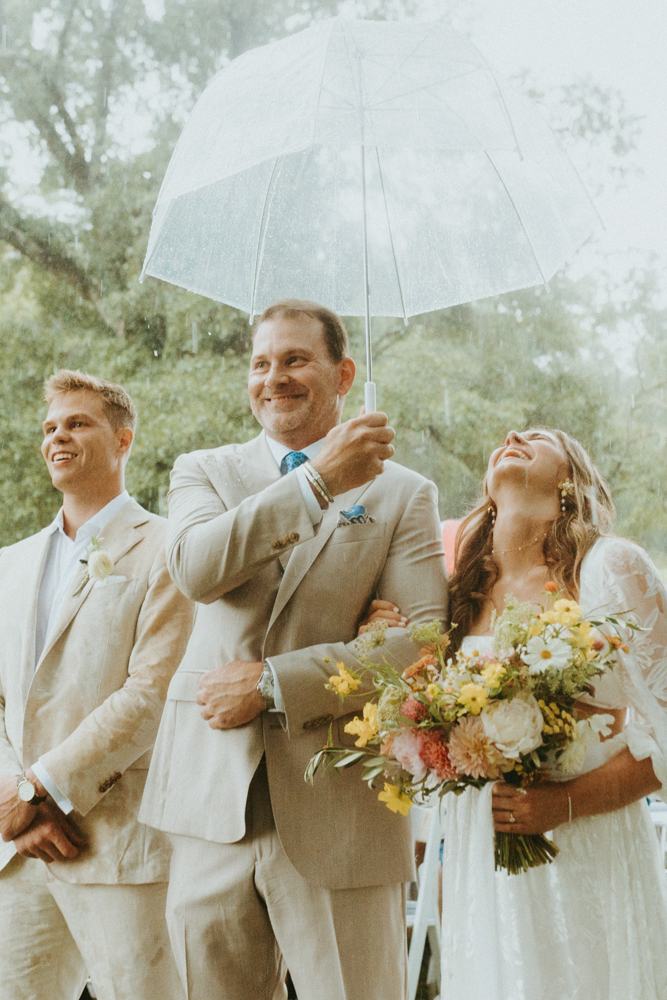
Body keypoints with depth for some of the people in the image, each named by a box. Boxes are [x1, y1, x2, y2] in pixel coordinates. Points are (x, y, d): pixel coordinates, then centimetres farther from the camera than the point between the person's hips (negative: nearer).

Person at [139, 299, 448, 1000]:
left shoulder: (403, 495, 5)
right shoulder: (204, 472, 10)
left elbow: (429, 642, -8)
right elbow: (195, 569, -12)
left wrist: (274, 682, -13)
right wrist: (317, 481, -21)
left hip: (337, 818, -2)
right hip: (212, 810, 2)